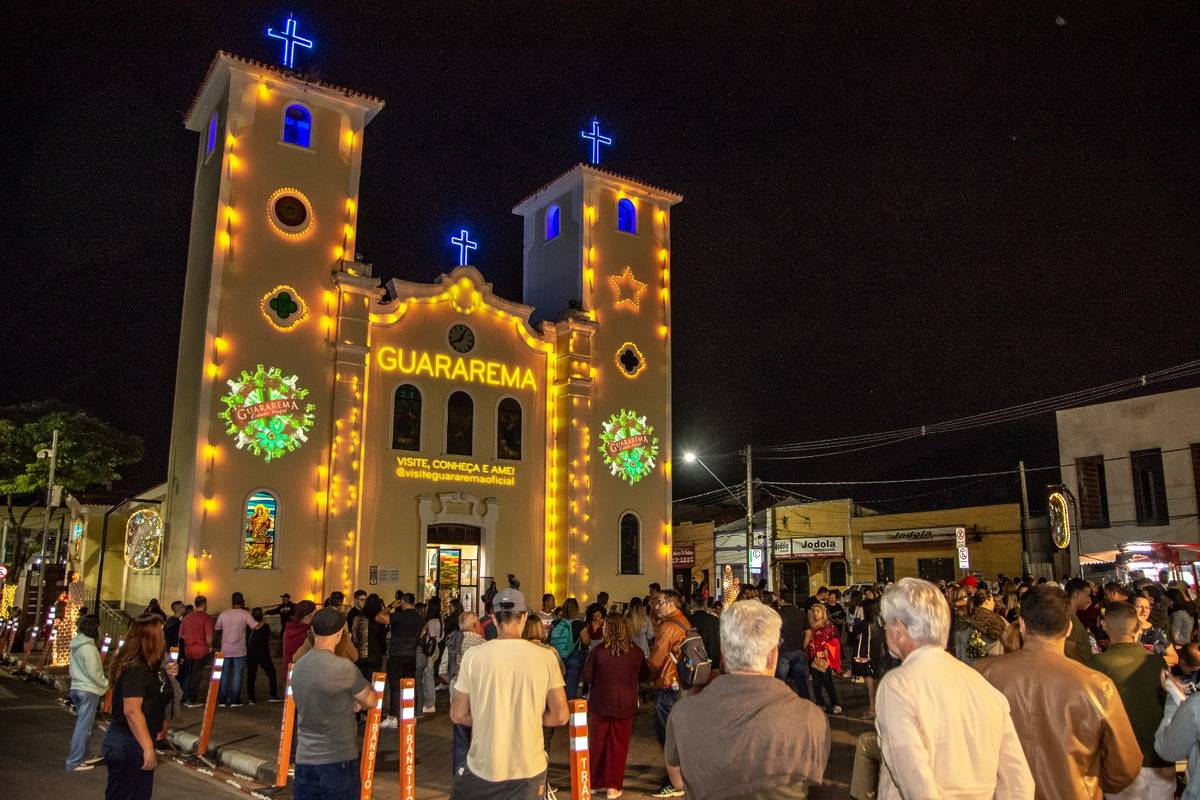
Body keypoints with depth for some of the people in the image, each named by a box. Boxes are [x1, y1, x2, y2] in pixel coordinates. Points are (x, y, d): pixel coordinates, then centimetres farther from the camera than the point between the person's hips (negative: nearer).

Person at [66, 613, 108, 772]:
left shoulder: (76, 644, 9)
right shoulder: (89, 647, -19)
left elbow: (74, 668, 16)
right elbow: (93, 672, -19)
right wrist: (106, 685, -3)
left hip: (76, 687, 9)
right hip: (88, 690, -9)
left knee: (81, 724, 19)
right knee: (83, 726, -4)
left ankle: (80, 757, 28)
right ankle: (74, 762, -1)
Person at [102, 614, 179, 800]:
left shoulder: (147, 666, 8)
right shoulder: (135, 668, -22)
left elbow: (155, 696, 22)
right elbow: (132, 710, -29)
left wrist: (167, 675, 3)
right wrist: (147, 747, -29)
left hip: (137, 743, 10)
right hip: (128, 744, -10)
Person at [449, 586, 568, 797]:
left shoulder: (473, 655, -8)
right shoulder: (546, 657, -7)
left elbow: (457, 715, -2)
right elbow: (560, 716, -3)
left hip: (483, 769, 0)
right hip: (530, 769, 0)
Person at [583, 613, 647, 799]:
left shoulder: (598, 652, -16)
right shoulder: (637, 653, -11)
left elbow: (587, 677, -7)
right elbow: (642, 675, 6)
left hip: (600, 703, 0)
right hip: (625, 705, 0)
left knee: (596, 743, 16)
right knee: (618, 746, 12)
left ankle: (593, 783, 28)